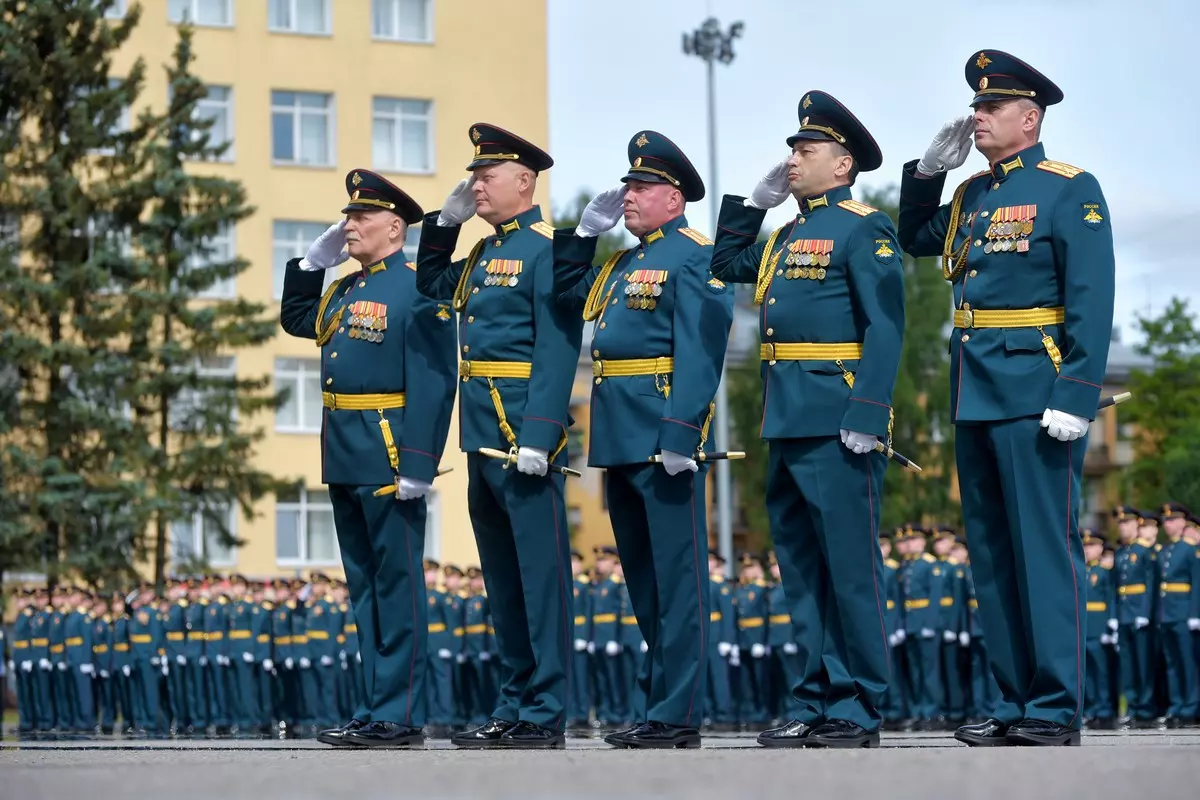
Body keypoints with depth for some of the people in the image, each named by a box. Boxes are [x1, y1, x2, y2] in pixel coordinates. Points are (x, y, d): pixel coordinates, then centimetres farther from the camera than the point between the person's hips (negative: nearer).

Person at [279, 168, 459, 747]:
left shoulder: (417, 287, -10)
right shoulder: (344, 290, 15)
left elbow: (434, 382, -17)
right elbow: (295, 319, 33)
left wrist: (418, 464, -22)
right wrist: (313, 260, 17)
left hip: (389, 458, -9)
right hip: (345, 459, 9)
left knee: (397, 585, -4)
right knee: (364, 585, 12)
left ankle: (400, 716, 0)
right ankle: (376, 706, 19)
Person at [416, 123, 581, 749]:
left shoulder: (545, 251, -8)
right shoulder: (481, 257, 18)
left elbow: (558, 350, -17)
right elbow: (431, 285, 36)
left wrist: (537, 436, -24)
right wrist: (445, 222, 20)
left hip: (524, 433, -9)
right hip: (482, 436, 9)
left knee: (540, 571, -5)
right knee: (501, 576, 12)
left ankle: (546, 714, -3)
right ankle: (515, 704, 19)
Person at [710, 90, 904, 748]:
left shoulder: (862, 227, -6)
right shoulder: (788, 235, 20)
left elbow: (885, 327, -14)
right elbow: (727, 265, 34)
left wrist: (866, 418, -22)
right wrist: (754, 201, 21)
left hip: (836, 423, -9)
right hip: (786, 423, 9)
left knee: (849, 568, -5)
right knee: (801, 568, 11)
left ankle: (858, 712, 0)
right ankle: (818, 705, 17)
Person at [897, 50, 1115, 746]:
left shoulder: (1070, 190, -5)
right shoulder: (969, 196, 15)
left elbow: (1092, 304, -12)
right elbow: (913, 240, 33)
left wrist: (1075, 398, -20)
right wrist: (928, 171, 16)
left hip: (1034, 397, -8)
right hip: (975, 398, 8)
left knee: (1045, 549, -6)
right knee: (992, 553, 10)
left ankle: (1058, 711, -2)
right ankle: (1017, 702, 17)